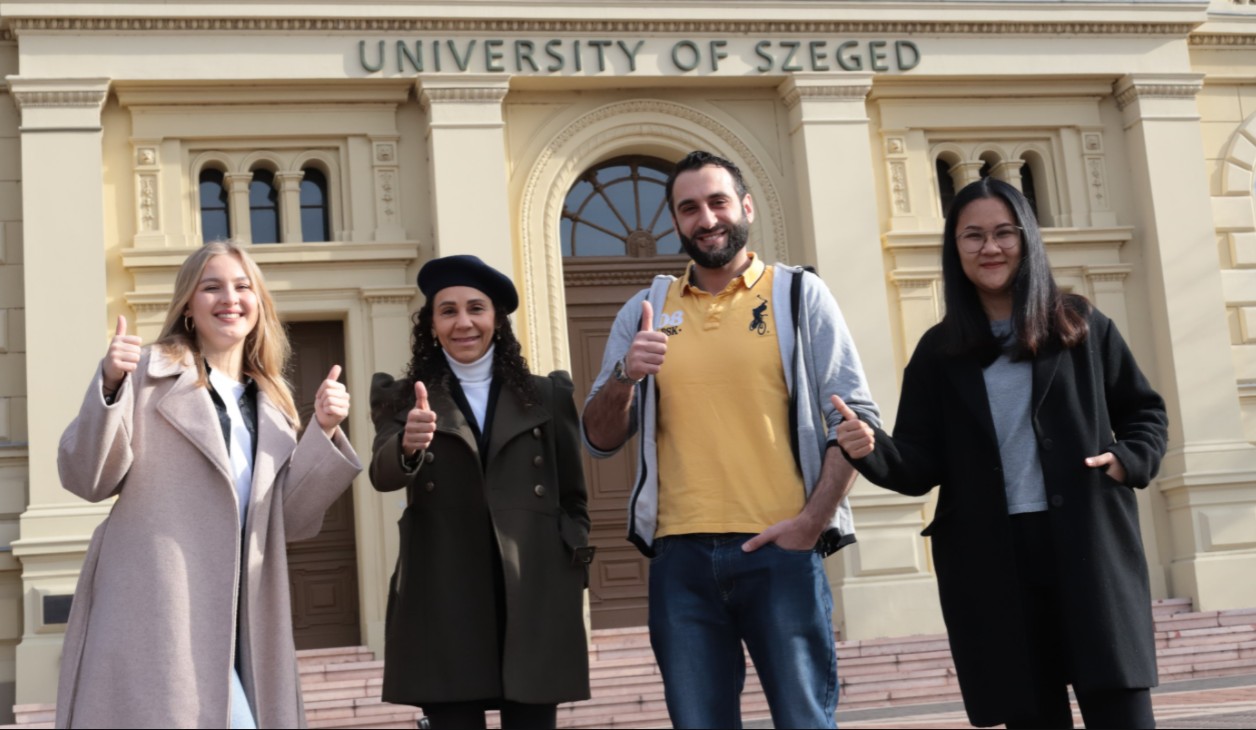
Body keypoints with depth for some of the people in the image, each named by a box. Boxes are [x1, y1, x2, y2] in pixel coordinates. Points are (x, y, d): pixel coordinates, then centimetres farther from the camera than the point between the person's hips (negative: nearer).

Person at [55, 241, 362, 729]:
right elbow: (86, 479, -5)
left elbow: (292, 519, 11)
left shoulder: (271, 405, 15)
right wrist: (110, 386, -18)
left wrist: (323, 432, -1)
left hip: (244, 620, 6)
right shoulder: (149, 373, 0)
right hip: (160, 612, -5)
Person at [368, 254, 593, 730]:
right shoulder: (403, 398, 8)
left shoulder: (547, 396, 12)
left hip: (535, 602, 1)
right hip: (443, 606, -1)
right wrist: (409, 447, -33)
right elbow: (382, 474, -11)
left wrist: (572, 574, 4)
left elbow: (573, 498, 16)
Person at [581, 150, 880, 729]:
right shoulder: (645, 311, 12)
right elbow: (599, 438, 10)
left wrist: (812, 521, -11)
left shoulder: (800, 295, 5)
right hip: (681, 558, 2)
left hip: (779, 551, -2)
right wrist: (624, 375, -10)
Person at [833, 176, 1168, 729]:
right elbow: (921, 466, 2)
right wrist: (872, 449, -19)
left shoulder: (1081, 326, 7)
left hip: (1089, 547, 0)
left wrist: (1128, 460, -7)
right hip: (992, 560, 1)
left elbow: (1144, 412, 14)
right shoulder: (939, 351, 8)